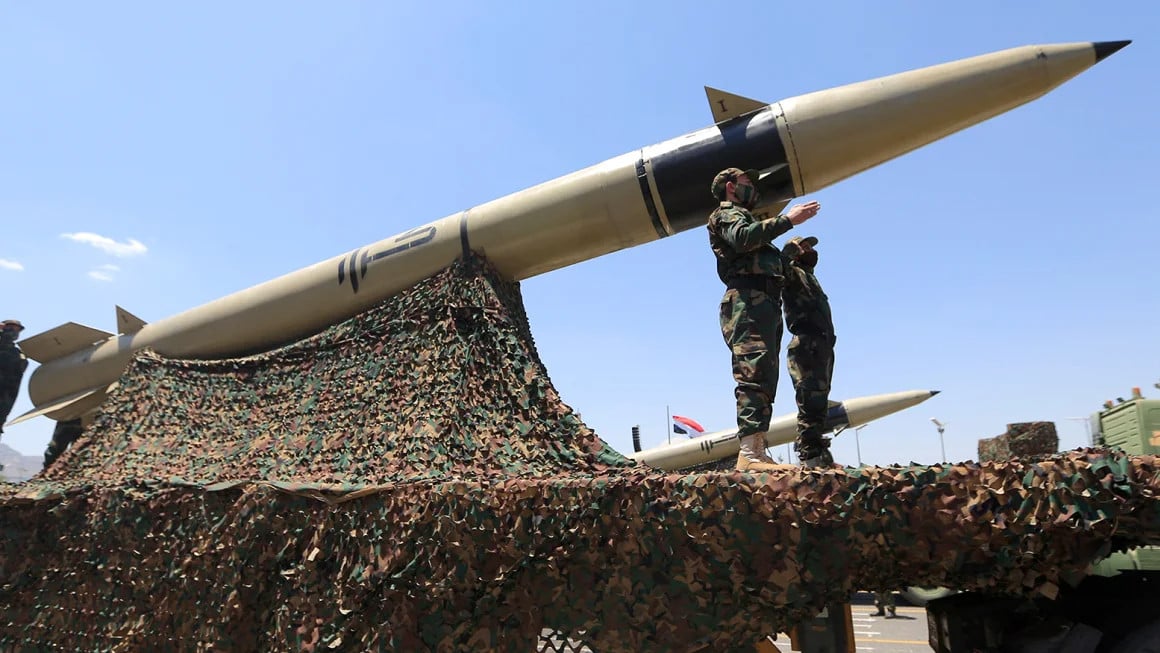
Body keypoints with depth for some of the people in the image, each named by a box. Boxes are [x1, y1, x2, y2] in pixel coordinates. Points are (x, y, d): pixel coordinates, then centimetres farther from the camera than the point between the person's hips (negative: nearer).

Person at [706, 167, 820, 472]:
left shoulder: (745, 218, 37)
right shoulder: (726, 214, 8)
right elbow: (742, 237, -18)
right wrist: (787, 219, -17)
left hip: (764, 306, 10)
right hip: (748, 302, -10)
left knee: (764, 379, 4)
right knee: (755, 375, -23)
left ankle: (757, 453, 2)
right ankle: (750, 453, -31)